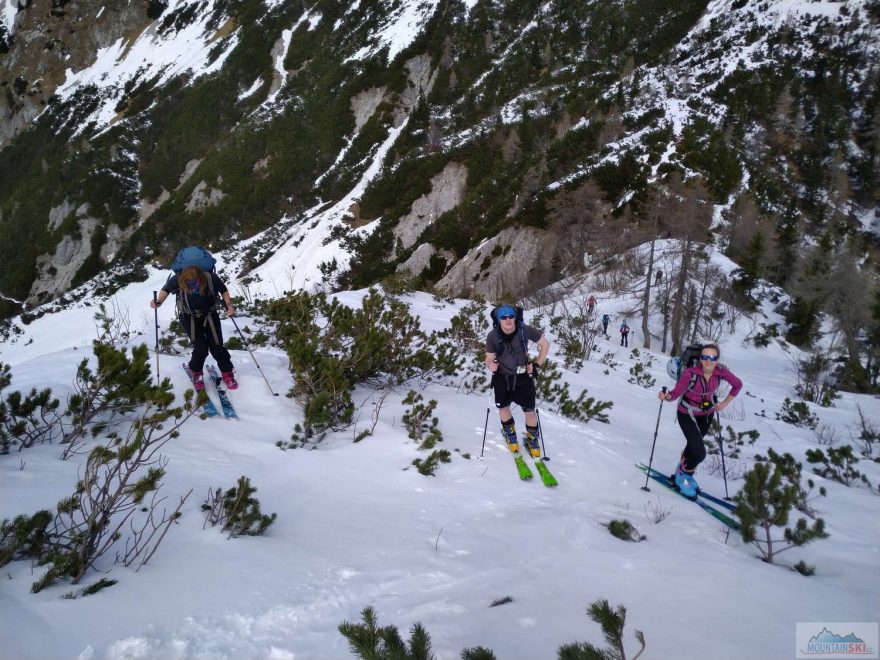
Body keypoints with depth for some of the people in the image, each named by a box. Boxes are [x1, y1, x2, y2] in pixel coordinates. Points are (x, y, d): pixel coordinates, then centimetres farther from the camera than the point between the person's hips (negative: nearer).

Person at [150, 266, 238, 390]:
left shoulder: (211, 278, -29)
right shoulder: (177, 280, -29)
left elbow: (223, 290, -8)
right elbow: (166, 289, -7)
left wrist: (229, 305, -22)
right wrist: (159, 302, -23)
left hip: (210, 315, 1)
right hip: (189, 317, -1)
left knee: (217, 346, -3)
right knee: (201, 348, -12)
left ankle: (227, 372, 24)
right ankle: (197, 373, 18)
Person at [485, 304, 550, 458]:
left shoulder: (524, 330, -20)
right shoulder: (493, 336, -17)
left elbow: (545, 344, -6)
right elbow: (489, 358, -5)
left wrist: (537, 364, -8)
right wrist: (490, 364, -28)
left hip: (523, 376, -1)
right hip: (502, 377, 1)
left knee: (530, 411, 1)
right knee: (503, 408, 15)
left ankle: (532, 440, 28)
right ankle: (510, 434, 44)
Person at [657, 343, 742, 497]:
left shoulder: (721, 371, -20)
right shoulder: (690, 373, -32)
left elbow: (737, 385, -2)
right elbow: (676, 392, -26)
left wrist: (725, 403, -3)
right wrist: (666, 396, -47)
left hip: (707, 415, 4)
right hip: (687, 414, -4)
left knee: (693, 445, 22)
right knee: (700, 453, -12)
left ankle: (684, 471, 48)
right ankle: (683, 475, 17)